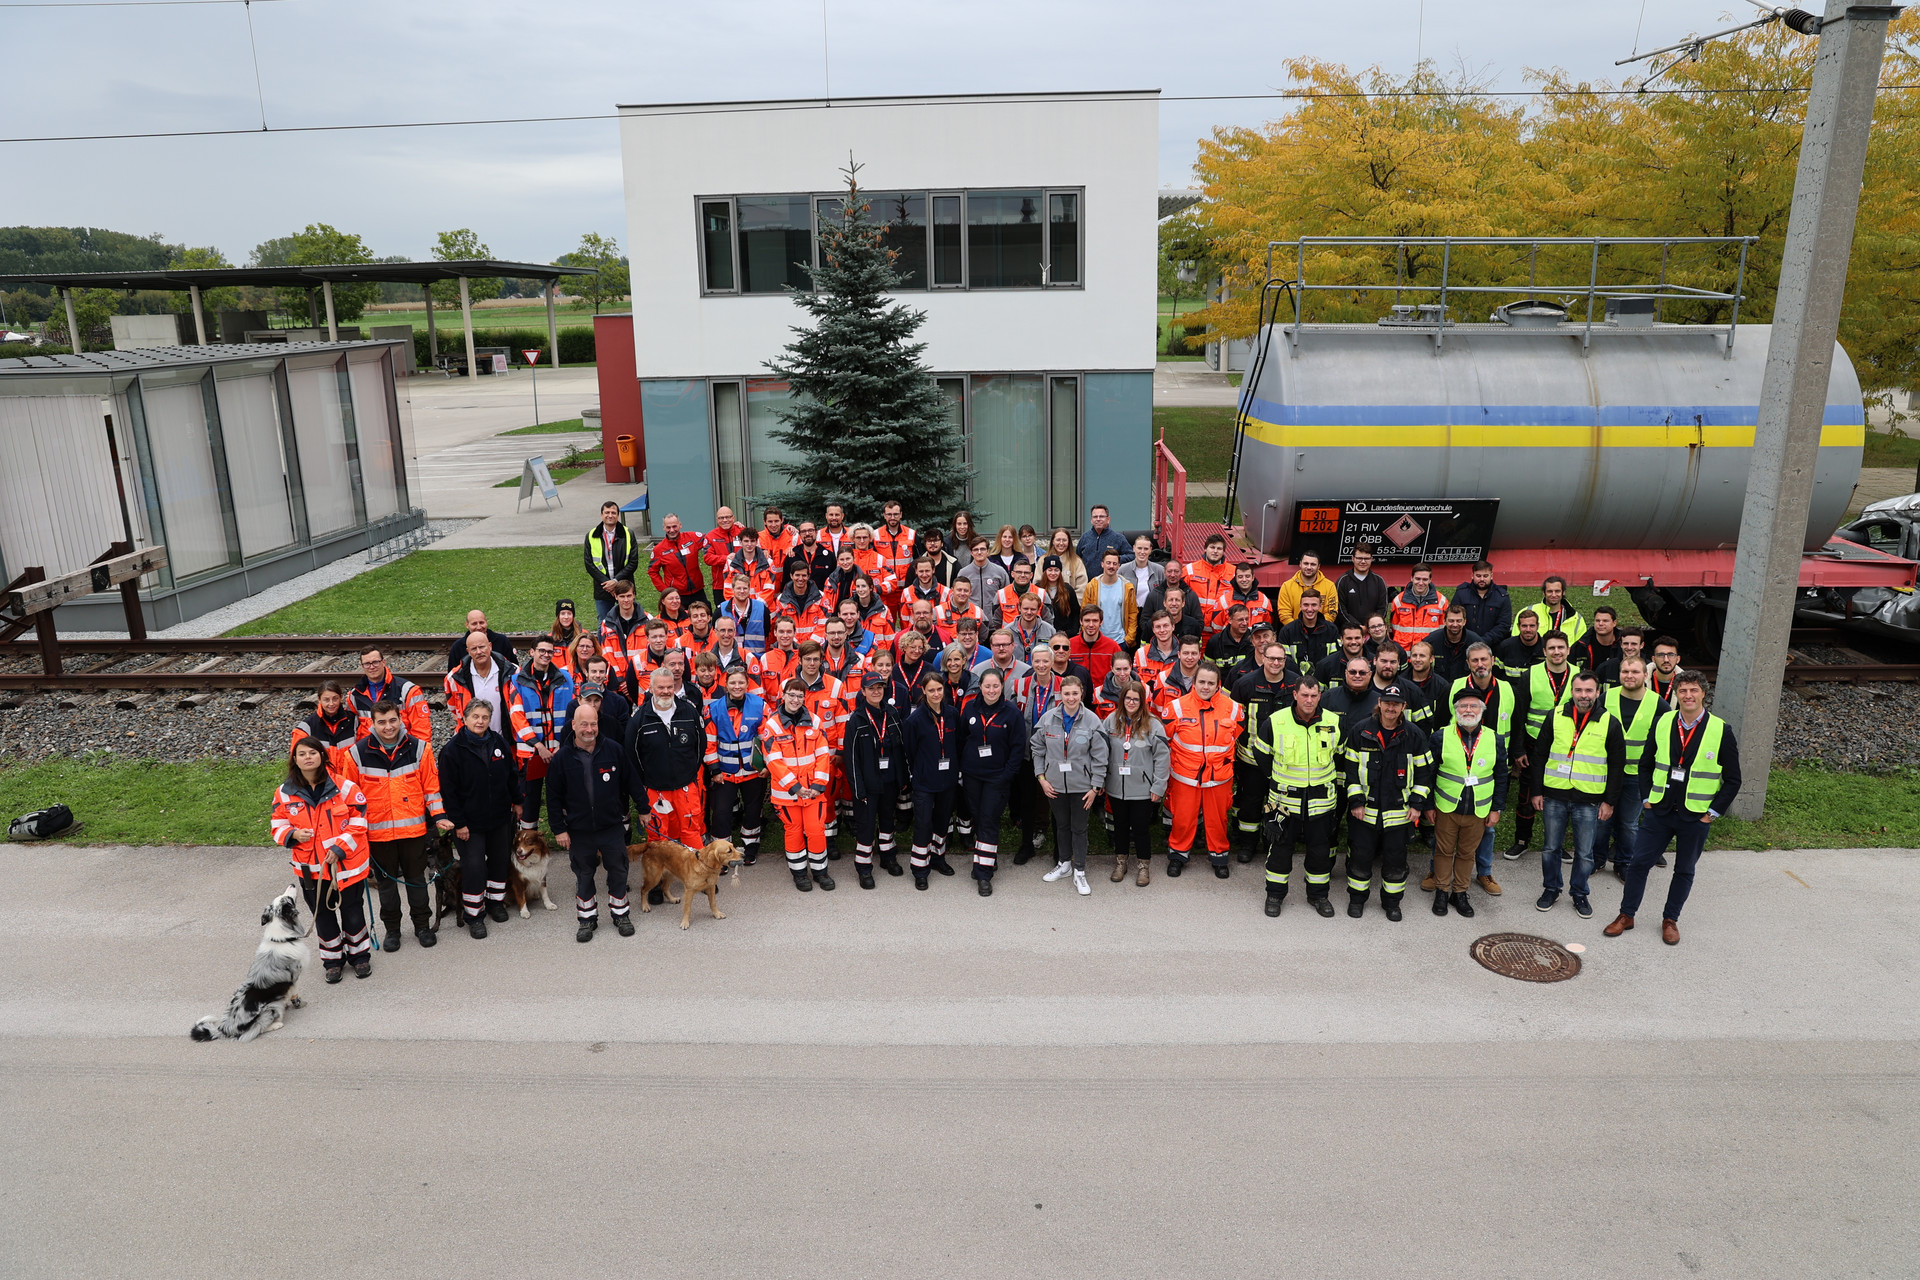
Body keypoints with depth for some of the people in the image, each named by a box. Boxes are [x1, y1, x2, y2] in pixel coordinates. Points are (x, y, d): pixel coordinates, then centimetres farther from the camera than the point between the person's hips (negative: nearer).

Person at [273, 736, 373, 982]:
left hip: (346, 865, -2)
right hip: (310, 868, 2)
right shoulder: (285, 793, -1)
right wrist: (293, 834, -13)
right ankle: (332, 959, 32)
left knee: (352, 913, 10)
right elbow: (277, 824, 8)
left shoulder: (343, 786, -10)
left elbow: (358, 822, -7)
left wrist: (339, 847, -15)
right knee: (322, 916, 14)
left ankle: (359, 954, 31)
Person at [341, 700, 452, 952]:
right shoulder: (357, 753, -6)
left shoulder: (419, 748, -4)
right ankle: (391, 929, 29)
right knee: (386, 881, 14)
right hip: (377, 832, 0)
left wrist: (438, 815, -4)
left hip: (413, 828, 0)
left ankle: (422, 924, 28)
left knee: (416, 877, 13)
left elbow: (431, 786, 2)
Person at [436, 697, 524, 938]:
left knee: (500, 859, 15)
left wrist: (518, 801, 13)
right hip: (471, 821, -5)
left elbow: (511, 774, 14)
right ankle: (473, 914, 10)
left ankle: (495, 901, 34)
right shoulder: (453, 749, -12)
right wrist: (458, 822, -12)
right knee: (474, 866, -4)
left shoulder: (499, 742, 2)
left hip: (500, 816, 5)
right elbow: (448, 790, -11)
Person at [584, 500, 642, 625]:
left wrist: (616, 580, -14)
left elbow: (633, 562, -4)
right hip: (602, 590, 1)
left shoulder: (628, 534, 0)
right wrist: (606, 582, -11)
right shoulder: (591, 536, 4)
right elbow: (589, 564, 0)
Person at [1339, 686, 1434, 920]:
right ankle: (1357, 898, 26)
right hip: (1364, 811, -1)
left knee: (1395, 858, 10)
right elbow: (1349, 768, -1)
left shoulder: (1414, 735, -1)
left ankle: (1392, 901, 29)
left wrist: (1417, 804, -1)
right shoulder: (1360, 731, -4)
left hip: (1399, 811, 1)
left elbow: (1424, 771, 5)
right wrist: (1355, 801, -6)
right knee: (1360, 855, 7)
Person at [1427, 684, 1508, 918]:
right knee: (1444, 851, 10)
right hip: (1446, 808, -1)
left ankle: (1460, 893, 28)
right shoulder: (1442, 737, -5)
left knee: (1467, 853, 13)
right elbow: (1429, 773, 0)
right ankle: (1441, 891, 25)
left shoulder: (1494, 740, 0)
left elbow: (1501, 777, 7)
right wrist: (1428, 805, -1)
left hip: (1479, 811, 1)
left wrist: (1497, 808, 4)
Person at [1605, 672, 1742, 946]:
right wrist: (1647, 798, 5)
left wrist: (1713, 812, -5)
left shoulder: (1721, 731, -8)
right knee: (1639, 862, 3)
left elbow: (1733, 780, -2)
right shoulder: (1662, 724, 0)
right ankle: (1626, 915, 17)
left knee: (1684, 870, 12)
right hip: (1659, 811, 2)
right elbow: (1646, 764, 12)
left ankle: (1670, 920, 28)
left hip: (1696, 817, -2)